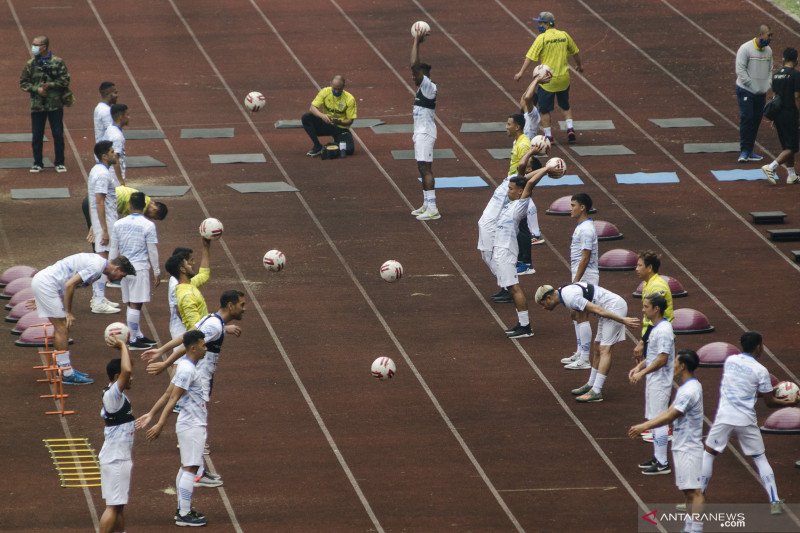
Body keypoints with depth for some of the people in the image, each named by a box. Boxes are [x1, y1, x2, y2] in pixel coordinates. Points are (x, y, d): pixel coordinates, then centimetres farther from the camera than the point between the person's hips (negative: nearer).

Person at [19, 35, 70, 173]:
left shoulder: (58, 62, -4)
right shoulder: (30, 64, 2)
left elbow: (65, 80, -6)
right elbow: (23, 83, 4)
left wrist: (50, 85, -16)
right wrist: (36, 89, -11)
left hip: (55, 105, -2)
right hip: (37, 105, 2)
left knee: (58, 134, 2)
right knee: (36, 136, 5)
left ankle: (59, 163, 14)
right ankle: (38, 163, 15)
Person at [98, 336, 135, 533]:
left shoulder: (117, 393, 8)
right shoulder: (112, 395, -20)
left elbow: (127, 368, 20)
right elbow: (126, 370, -35)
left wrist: (122, 346, 4)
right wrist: (122, 346, -23)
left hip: (121, 457, 10)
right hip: (115, 459, -10)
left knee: (119, 504, 17)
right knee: (113, 505, -7)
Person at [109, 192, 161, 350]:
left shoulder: (118, 224, 3)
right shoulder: (148, 226, -10)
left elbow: (113, 249, 9)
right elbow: (152, 251, -7)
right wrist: (157, 272, 2)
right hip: (140, 268, -5)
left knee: (132, 304, 15)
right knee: (135, 305, -3)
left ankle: (138, 335, 26)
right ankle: (133, 341, -2)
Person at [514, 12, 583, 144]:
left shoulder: (542, 38, -13)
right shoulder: (564, 35, 2)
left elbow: (530, 57, -17)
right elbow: (575, 52, 15)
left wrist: (521, 72, -15)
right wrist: (579, 65, 33)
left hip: (547, 80, -5)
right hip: (563, 79, 5)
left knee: (544, 109, 8)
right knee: (565, 106, 22)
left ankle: (548, 136, 9)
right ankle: (570, 129, 8)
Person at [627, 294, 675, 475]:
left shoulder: (663, 331, -21)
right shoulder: (656, 328, 11)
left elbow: (662, 359, -24)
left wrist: (642, 373, -21)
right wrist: (639, 367, 10)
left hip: (660, 383, -10)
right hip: (653, 381, 10)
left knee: (658, 422, -6)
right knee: (654, 421, 16)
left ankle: (662, 464, -3)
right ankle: (657, 458, 24)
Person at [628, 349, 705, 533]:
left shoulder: (690, 391, -20)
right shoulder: (685, 387, 12)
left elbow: (670, 417, -20)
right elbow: (669, 412, 16)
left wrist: (643, 427, -15)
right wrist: (644, 425, 11)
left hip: (689, 449, -10)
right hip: (682, 447, 10)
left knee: (694, 491, -10)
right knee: (688, 491, 12)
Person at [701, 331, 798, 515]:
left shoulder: (730, 361, 4)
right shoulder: (760, 371, -8)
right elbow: (770, 402, -1)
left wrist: (768, 390, 21)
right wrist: (791, 403, 14)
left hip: (724, 417, 2)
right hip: (746, 421, -2)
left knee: (708, 453, 16)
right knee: (760, 458, 12)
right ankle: (775, 502, 7)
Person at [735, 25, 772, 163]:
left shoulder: (768, 50, 7)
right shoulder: (746, 49, -13)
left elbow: (770, 70, 16)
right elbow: (740, 70, -16)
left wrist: (767, 86, 0)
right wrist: (753, 87, -18)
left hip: (761, 93, 6)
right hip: (746, 91, -6)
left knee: (756, 120, 8)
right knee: (746, 119, -11)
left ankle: (749, 151, 15)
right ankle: (744, 151, -7)